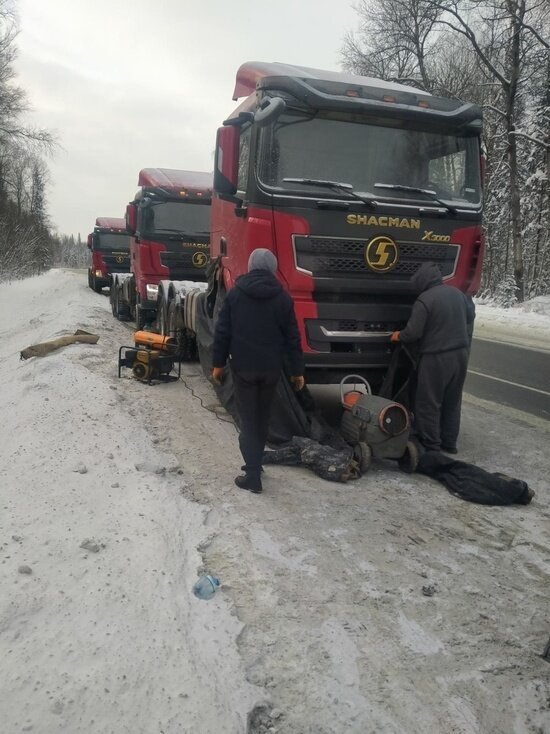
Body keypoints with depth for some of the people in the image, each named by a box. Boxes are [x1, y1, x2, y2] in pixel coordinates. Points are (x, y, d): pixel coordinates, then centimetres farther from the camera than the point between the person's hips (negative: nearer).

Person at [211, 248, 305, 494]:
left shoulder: (235, 294, -1)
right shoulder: (283, 298, 0)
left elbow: (222, 332, -3)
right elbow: (292, 337, 1)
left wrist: (218, 363, 5)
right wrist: (297, 370, 7)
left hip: (243, 367, -2)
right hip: (271, 368, 2)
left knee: (247, 420, 2)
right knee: (262, 418, 17)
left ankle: (253, 475, -2)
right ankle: (255, 464, 28)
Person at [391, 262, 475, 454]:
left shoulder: (424, 300, -18)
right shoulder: (457, 293, 6)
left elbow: (413, 333, -17)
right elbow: (470, 315, 21)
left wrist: (399, 336, 2)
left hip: (436, 358, -7)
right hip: (460, 354, 8)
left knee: (429, 404, 4)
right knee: (452, 402, 16)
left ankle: (431, 445, 7)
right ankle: (449, 443, 25)